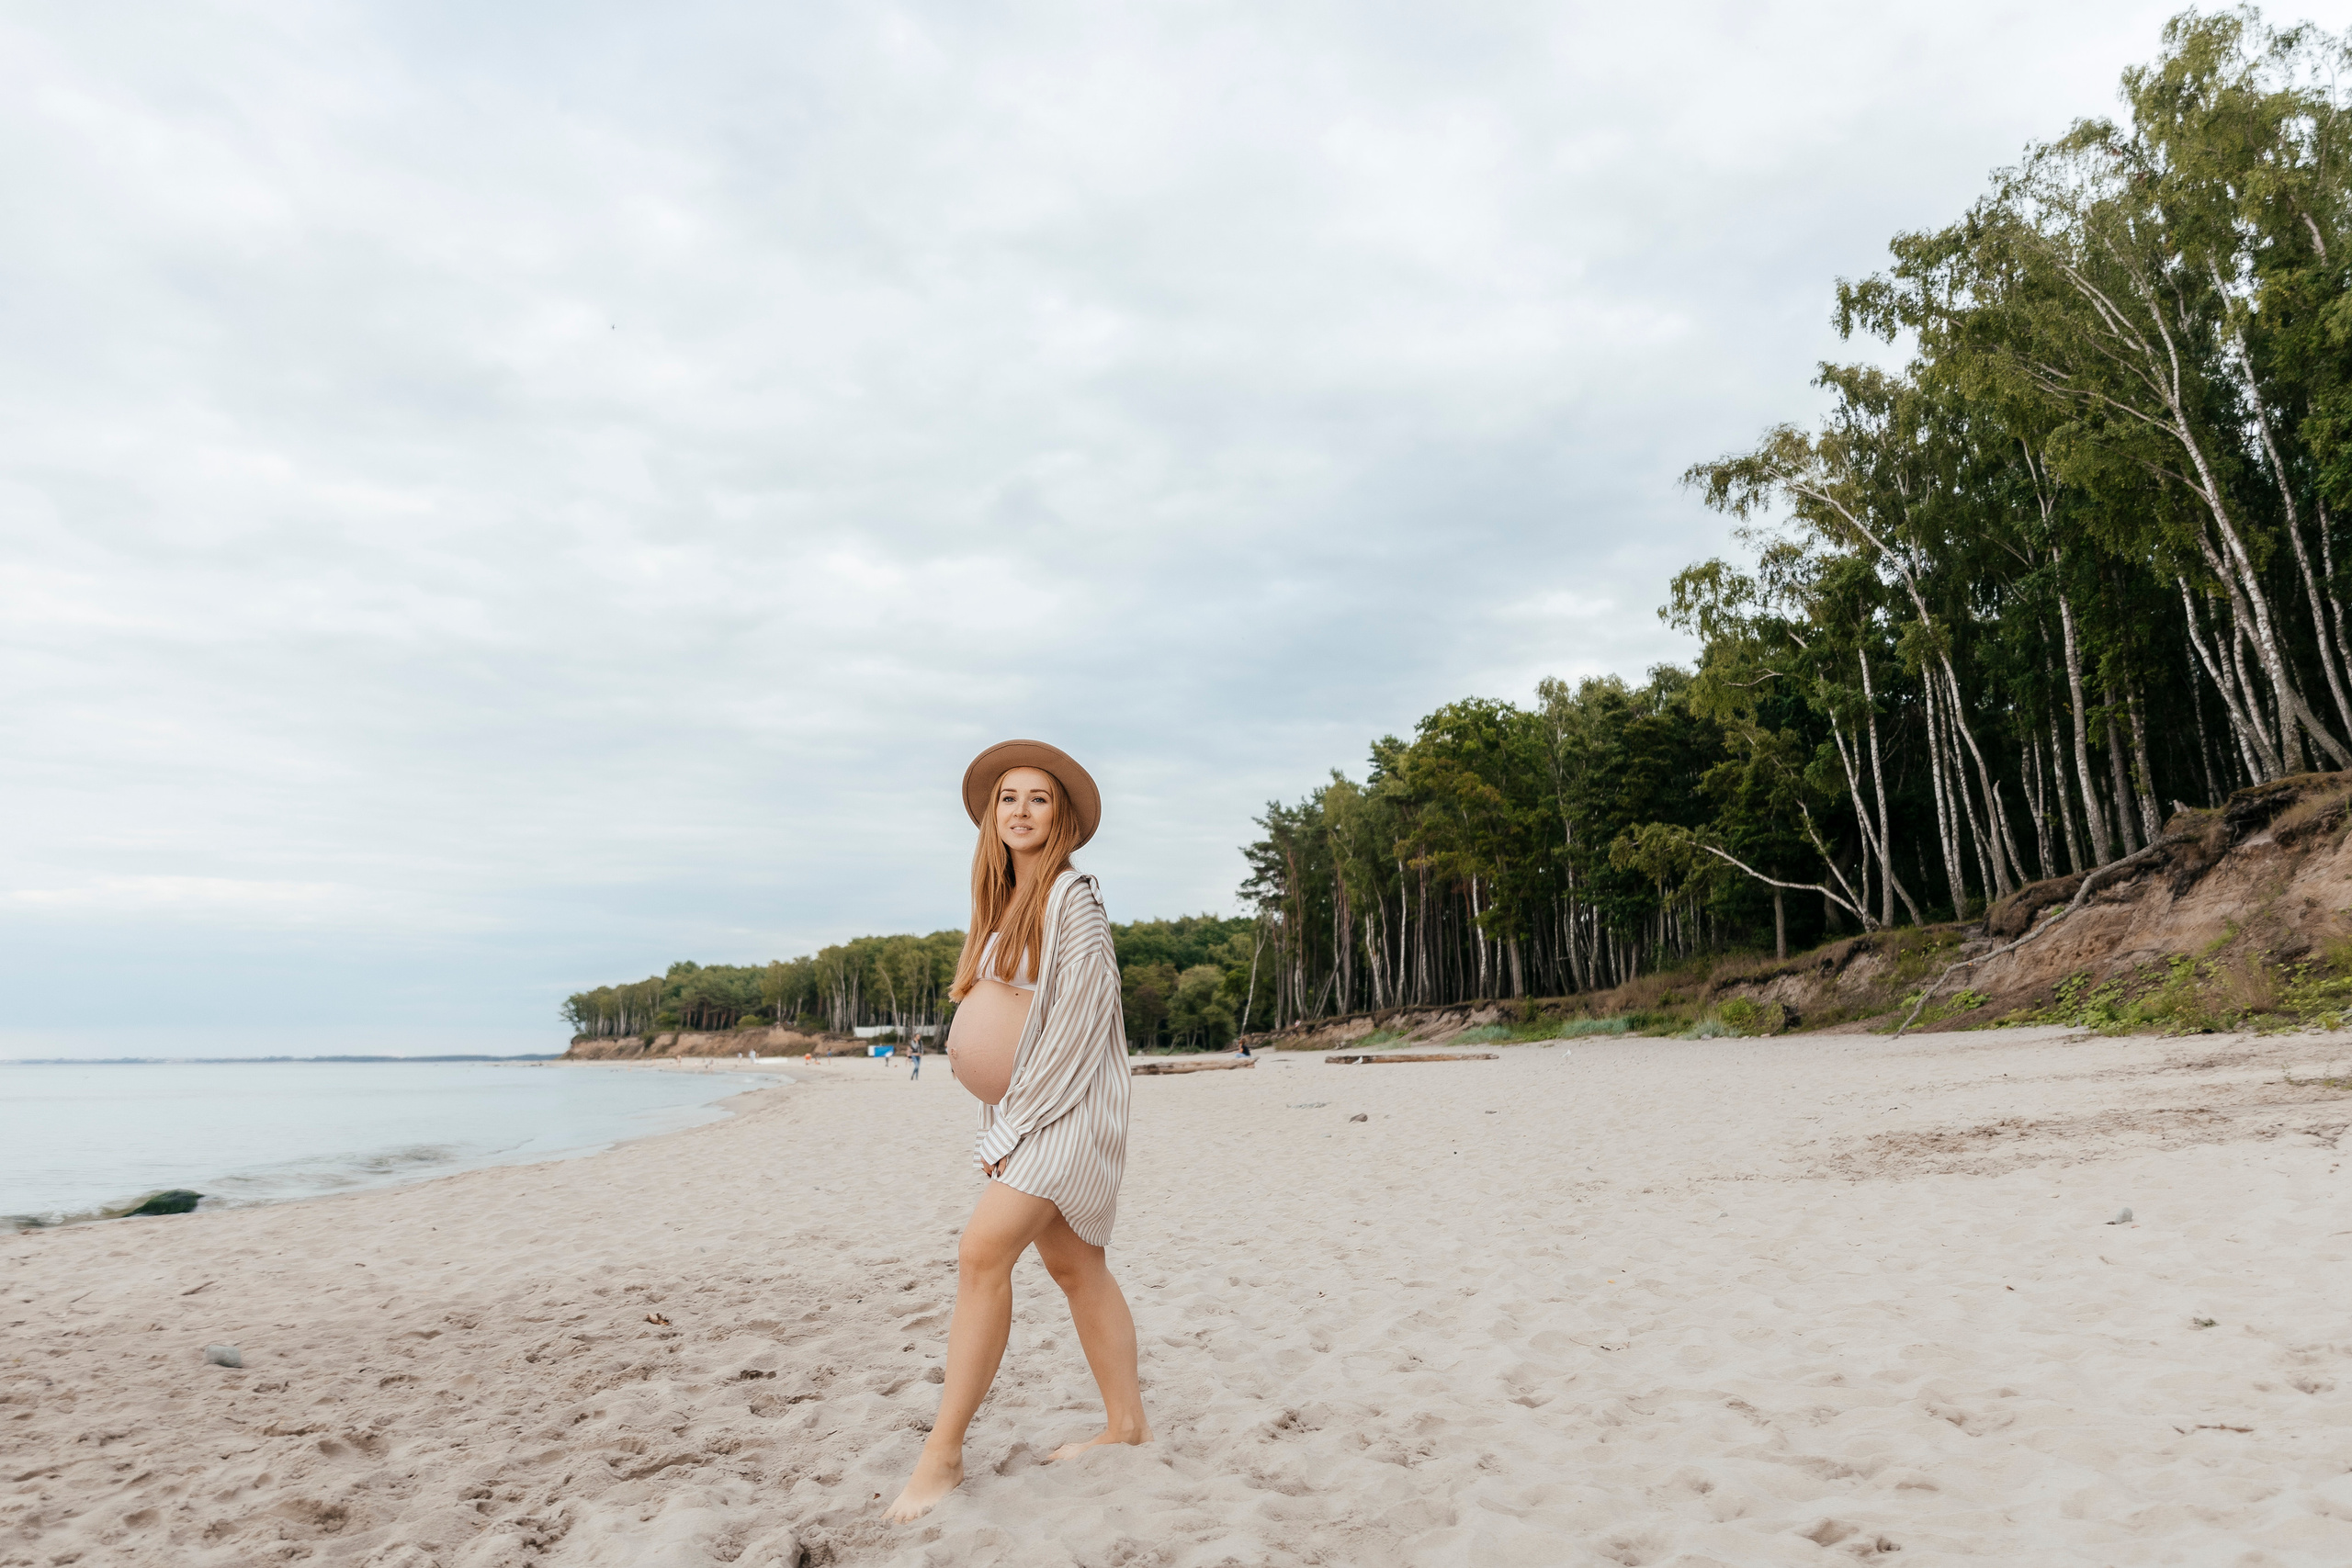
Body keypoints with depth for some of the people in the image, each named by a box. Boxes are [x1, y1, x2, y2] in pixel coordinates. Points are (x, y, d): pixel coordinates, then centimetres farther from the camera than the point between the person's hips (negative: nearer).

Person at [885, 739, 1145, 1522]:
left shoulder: (1073, 898, -12)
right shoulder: (1003, 902, 12)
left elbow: (1075, 1021, -18)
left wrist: (1014, 1125, -16)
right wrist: (1001, 1122, 10)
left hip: (1065, 1105, -8)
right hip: (1019, 1112, 8)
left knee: (981, 1252, -15)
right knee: (1074, 1266, 12)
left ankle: (943, 1451, -6)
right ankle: (1127, 1422, 24)